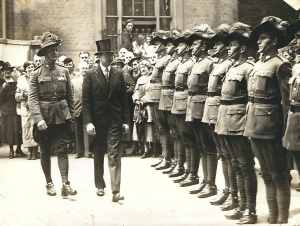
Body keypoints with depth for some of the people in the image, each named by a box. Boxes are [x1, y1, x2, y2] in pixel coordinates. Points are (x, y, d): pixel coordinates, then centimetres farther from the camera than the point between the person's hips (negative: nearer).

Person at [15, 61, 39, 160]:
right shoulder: (21, 79, 14)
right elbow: (17, 95, 13)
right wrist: (23, 94, -7)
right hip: (25, 108, 2)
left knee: (35, 128, -7)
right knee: (26, 128, -1)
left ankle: (35, 151, 1)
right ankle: (29, 151, 8)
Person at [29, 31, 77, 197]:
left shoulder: (64, 71, 6)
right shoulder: (37, 74, -3)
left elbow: (69, 96, 11)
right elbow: (33, 98, -9)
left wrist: (71, 116, 9)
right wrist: (38, 119, -20)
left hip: (62, 117, 1)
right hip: (44, 118, -1)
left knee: (62, 150, -5)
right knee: (45, 152, 9)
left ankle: (65, 184, -8)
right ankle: (49, 184, 20)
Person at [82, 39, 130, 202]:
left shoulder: (118, 74, 7)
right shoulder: (90, 75, 0)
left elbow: (123, 99, 8)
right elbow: (86, 100, -3)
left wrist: (126, 120, 3)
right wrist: (88, 122, -11)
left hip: (115, 121, 0)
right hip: (97, 120, 0)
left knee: (114, 155, -7)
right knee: (98, 155, 12)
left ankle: (116, 191, -9)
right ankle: (100, 186, 27)